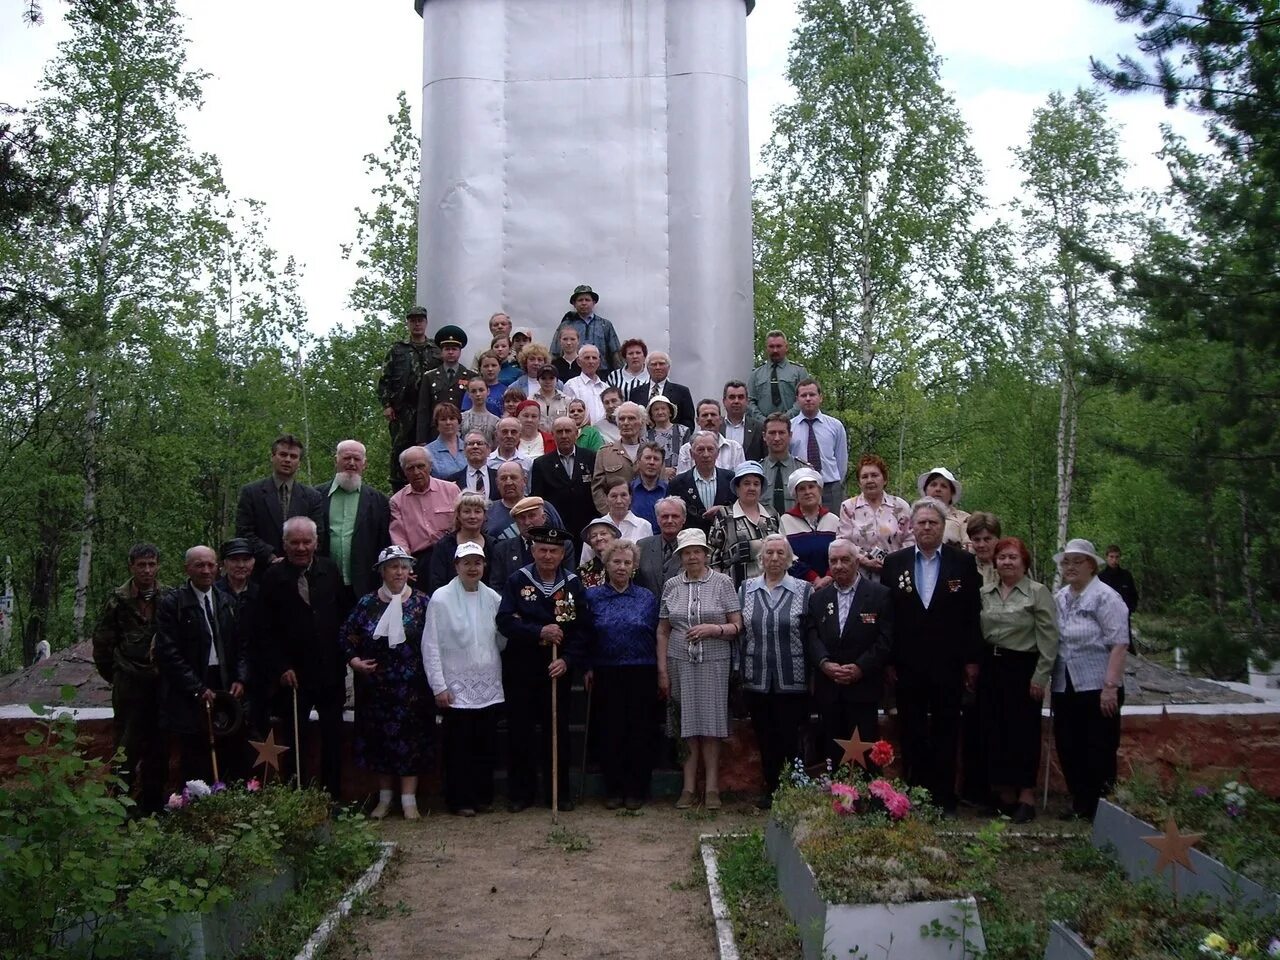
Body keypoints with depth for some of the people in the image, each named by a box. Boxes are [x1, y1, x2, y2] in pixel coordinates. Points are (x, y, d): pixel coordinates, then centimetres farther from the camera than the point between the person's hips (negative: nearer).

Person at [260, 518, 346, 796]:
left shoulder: (330, 570, 2)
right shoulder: (273, 578, -5)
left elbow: (343, 614, 8)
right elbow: (267, 632, -3)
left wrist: (346, 656, 2)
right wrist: (282, 668, -10)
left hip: (331, 671, 3)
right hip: (294, 676, -3)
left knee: (333, 740, 9)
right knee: (295, 742, 4)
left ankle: (333, 799, 19)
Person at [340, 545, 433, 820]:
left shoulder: (421, 602, -1)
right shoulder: (367, 603, 2)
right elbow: (346, 636, 7)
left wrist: (429, 676, -9)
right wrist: (354, 660, -7)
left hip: (411, 687, -2)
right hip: (377, 686, 2)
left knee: (410, 737, 0)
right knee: (379, 737, 8)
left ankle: (409, 799, 8)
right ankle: (384, 798, 20)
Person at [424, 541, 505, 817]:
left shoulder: (493, 598, 5)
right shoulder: (441, 598, -6)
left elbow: (502, 641, 10)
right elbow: (431, 646, -6)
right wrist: (439, 686, -9)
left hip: (489, 687, 4)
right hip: (456, 689, -4)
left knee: (486, 746, 11)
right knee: (458, 748, 3)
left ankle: (483, 797, 24)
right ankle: (459, 800, 16)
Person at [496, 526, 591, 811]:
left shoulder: (574, 585, 2)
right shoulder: (516, 581, -2)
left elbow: (583, 628, -2)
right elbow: (505, 621, -11)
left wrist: (568, 659, -15)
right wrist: (539, 631, -21)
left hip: (557, 668, 1)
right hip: (521, 667, -1)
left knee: (558, 731, 7)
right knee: (520, 731, 5)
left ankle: (559, 792, 18)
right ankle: (520, 792, 16)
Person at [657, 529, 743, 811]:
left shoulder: (722, 583, 3)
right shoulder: (671, 585, 9)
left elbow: (737, 626, 3)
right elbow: (663, 631, 10)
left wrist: (714, 629, -16)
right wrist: (662, 670, 5)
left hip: (714, 663, -2)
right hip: (680, 663, 2)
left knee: (710, 724, -2)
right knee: (687, 724, 2)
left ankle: (712, 788, 4)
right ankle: (689, 788, 8)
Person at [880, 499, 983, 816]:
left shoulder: (963, 562, 0)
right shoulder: (894, 563, 3)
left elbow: (972, 615, -1)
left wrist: (972, 660, -3)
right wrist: (888, 660, -2)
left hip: (948, 665, -1)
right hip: (908, 666, 1)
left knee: (946, 734, 8)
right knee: (912, 735, 8)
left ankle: (944, 798, 17)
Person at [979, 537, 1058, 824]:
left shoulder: (1038, 592, -5)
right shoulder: (985, 593, 8)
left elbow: (1048, 638, -8)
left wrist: (1040, 676, -11)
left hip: (1023, 669, -5)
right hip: (991, 668, 5)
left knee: (1023, 732, 0)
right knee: (994, 732, 7)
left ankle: (1026, 796, 11)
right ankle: (1005, 795, 19)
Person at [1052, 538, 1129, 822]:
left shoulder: (1105, 597, -8)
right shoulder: (1058, 598, 11)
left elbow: (1119, 644, -14)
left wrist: (1110, 685, -20)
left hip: (1097, 688, -6)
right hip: (1064, 688, 6)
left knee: (1099, 751, 2)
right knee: (1068, 749, 11)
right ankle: (1081, 805, 24)